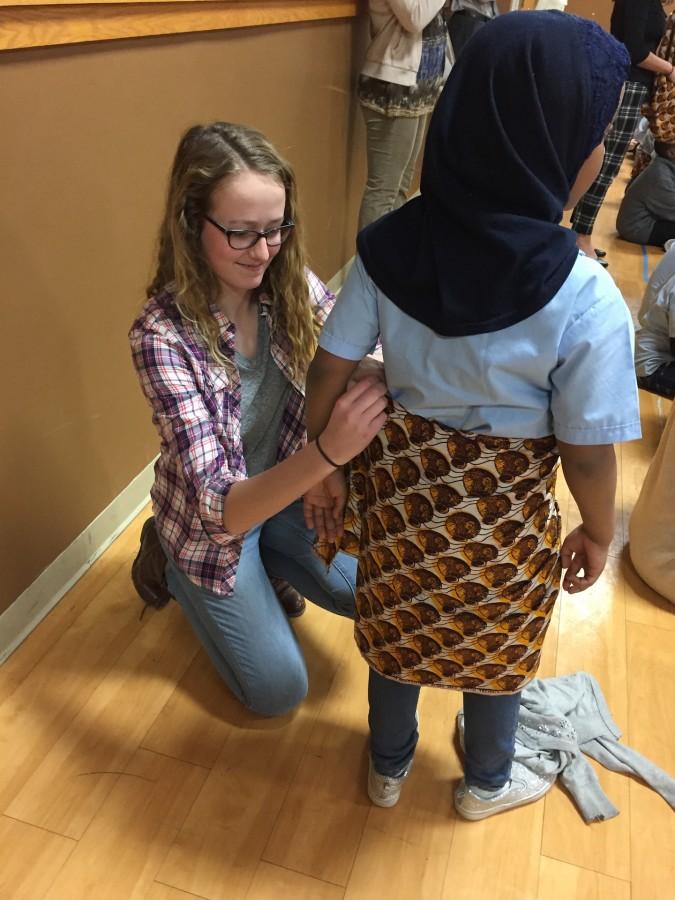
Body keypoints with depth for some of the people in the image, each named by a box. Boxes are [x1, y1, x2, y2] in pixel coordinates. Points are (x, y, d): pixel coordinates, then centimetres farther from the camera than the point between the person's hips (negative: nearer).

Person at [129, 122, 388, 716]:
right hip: (211, 523, -4)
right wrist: (328, 450, -52)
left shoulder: (293, 284, -17)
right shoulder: (163, 333, -31)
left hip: (289, 488, 4)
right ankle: (172, 565, 22)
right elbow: (219, 506, -35)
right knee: (280, 690, 5)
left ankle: (266, 560, 25)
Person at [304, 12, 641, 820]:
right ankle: (486, 784, 55)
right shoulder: (586, 303, -26)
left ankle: (387, 767, 55)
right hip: (502, 513, -3)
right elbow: (587, 452, -17)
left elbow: (328, 374, -9)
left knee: (395, 634, 27)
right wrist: (597, 532, 3)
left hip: (395, 481, 4)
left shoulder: (388, 247, -15)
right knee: (494, 654, 25)